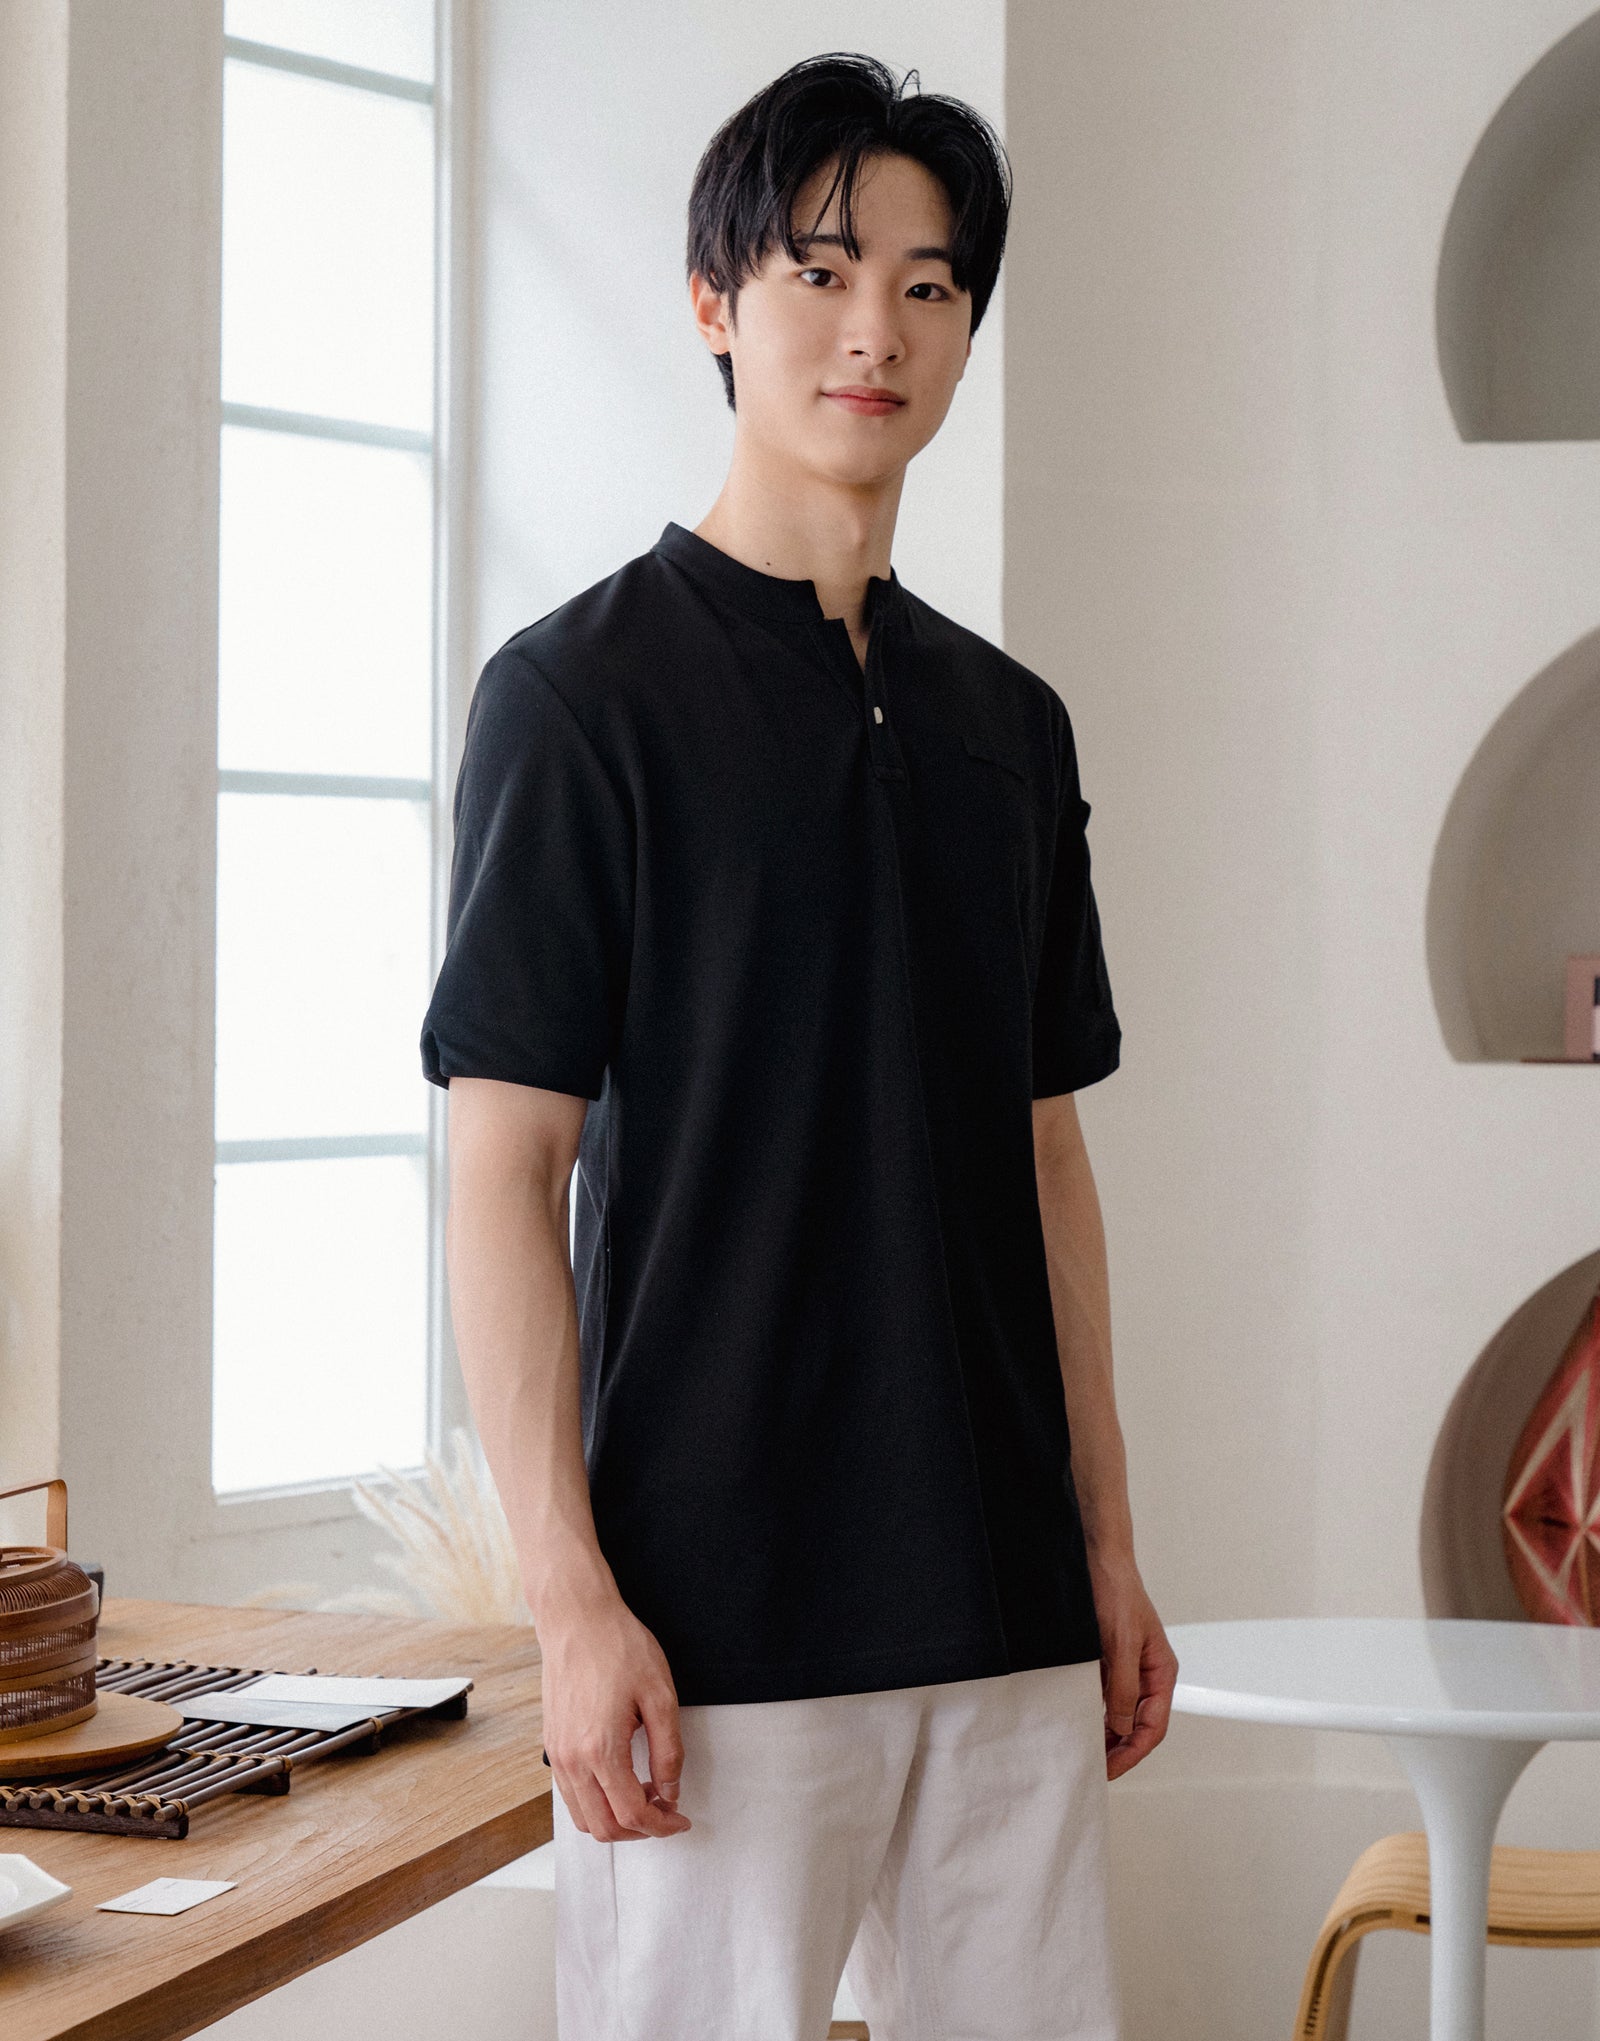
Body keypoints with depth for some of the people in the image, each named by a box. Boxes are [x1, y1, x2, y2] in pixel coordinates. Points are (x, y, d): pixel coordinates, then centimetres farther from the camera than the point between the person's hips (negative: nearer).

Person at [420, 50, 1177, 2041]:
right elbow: (505, 1168, -9)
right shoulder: (582, 685, -5)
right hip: (720, 1616, -5)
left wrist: (1107, 1542, 13)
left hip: (1008, 1612, 6)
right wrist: (572, 1598, -15)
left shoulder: (1009, 719, 13)